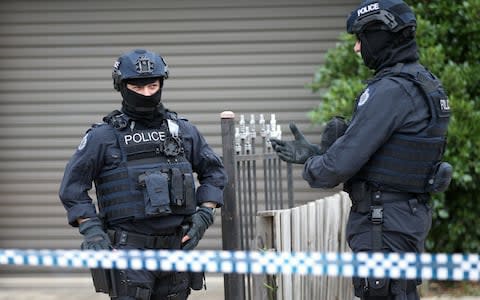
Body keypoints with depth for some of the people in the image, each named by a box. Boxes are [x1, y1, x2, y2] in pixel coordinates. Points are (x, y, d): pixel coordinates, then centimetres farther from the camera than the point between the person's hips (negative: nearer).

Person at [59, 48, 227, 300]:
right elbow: (72, 187, 0)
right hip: (129, 250, -4)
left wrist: (205, 214, 5)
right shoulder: (103, 136, 0)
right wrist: (91, 231, -10)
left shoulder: (182, 130, 11)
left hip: (177, 248, 4)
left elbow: (213, 172, 20)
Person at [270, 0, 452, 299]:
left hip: (383, 223, -10)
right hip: (410, 215, 10)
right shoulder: (424, 83, 12)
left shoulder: (391, 91, -20)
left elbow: (342, 161, -21)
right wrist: (311, 152, 18)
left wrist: (312, 169, 2)